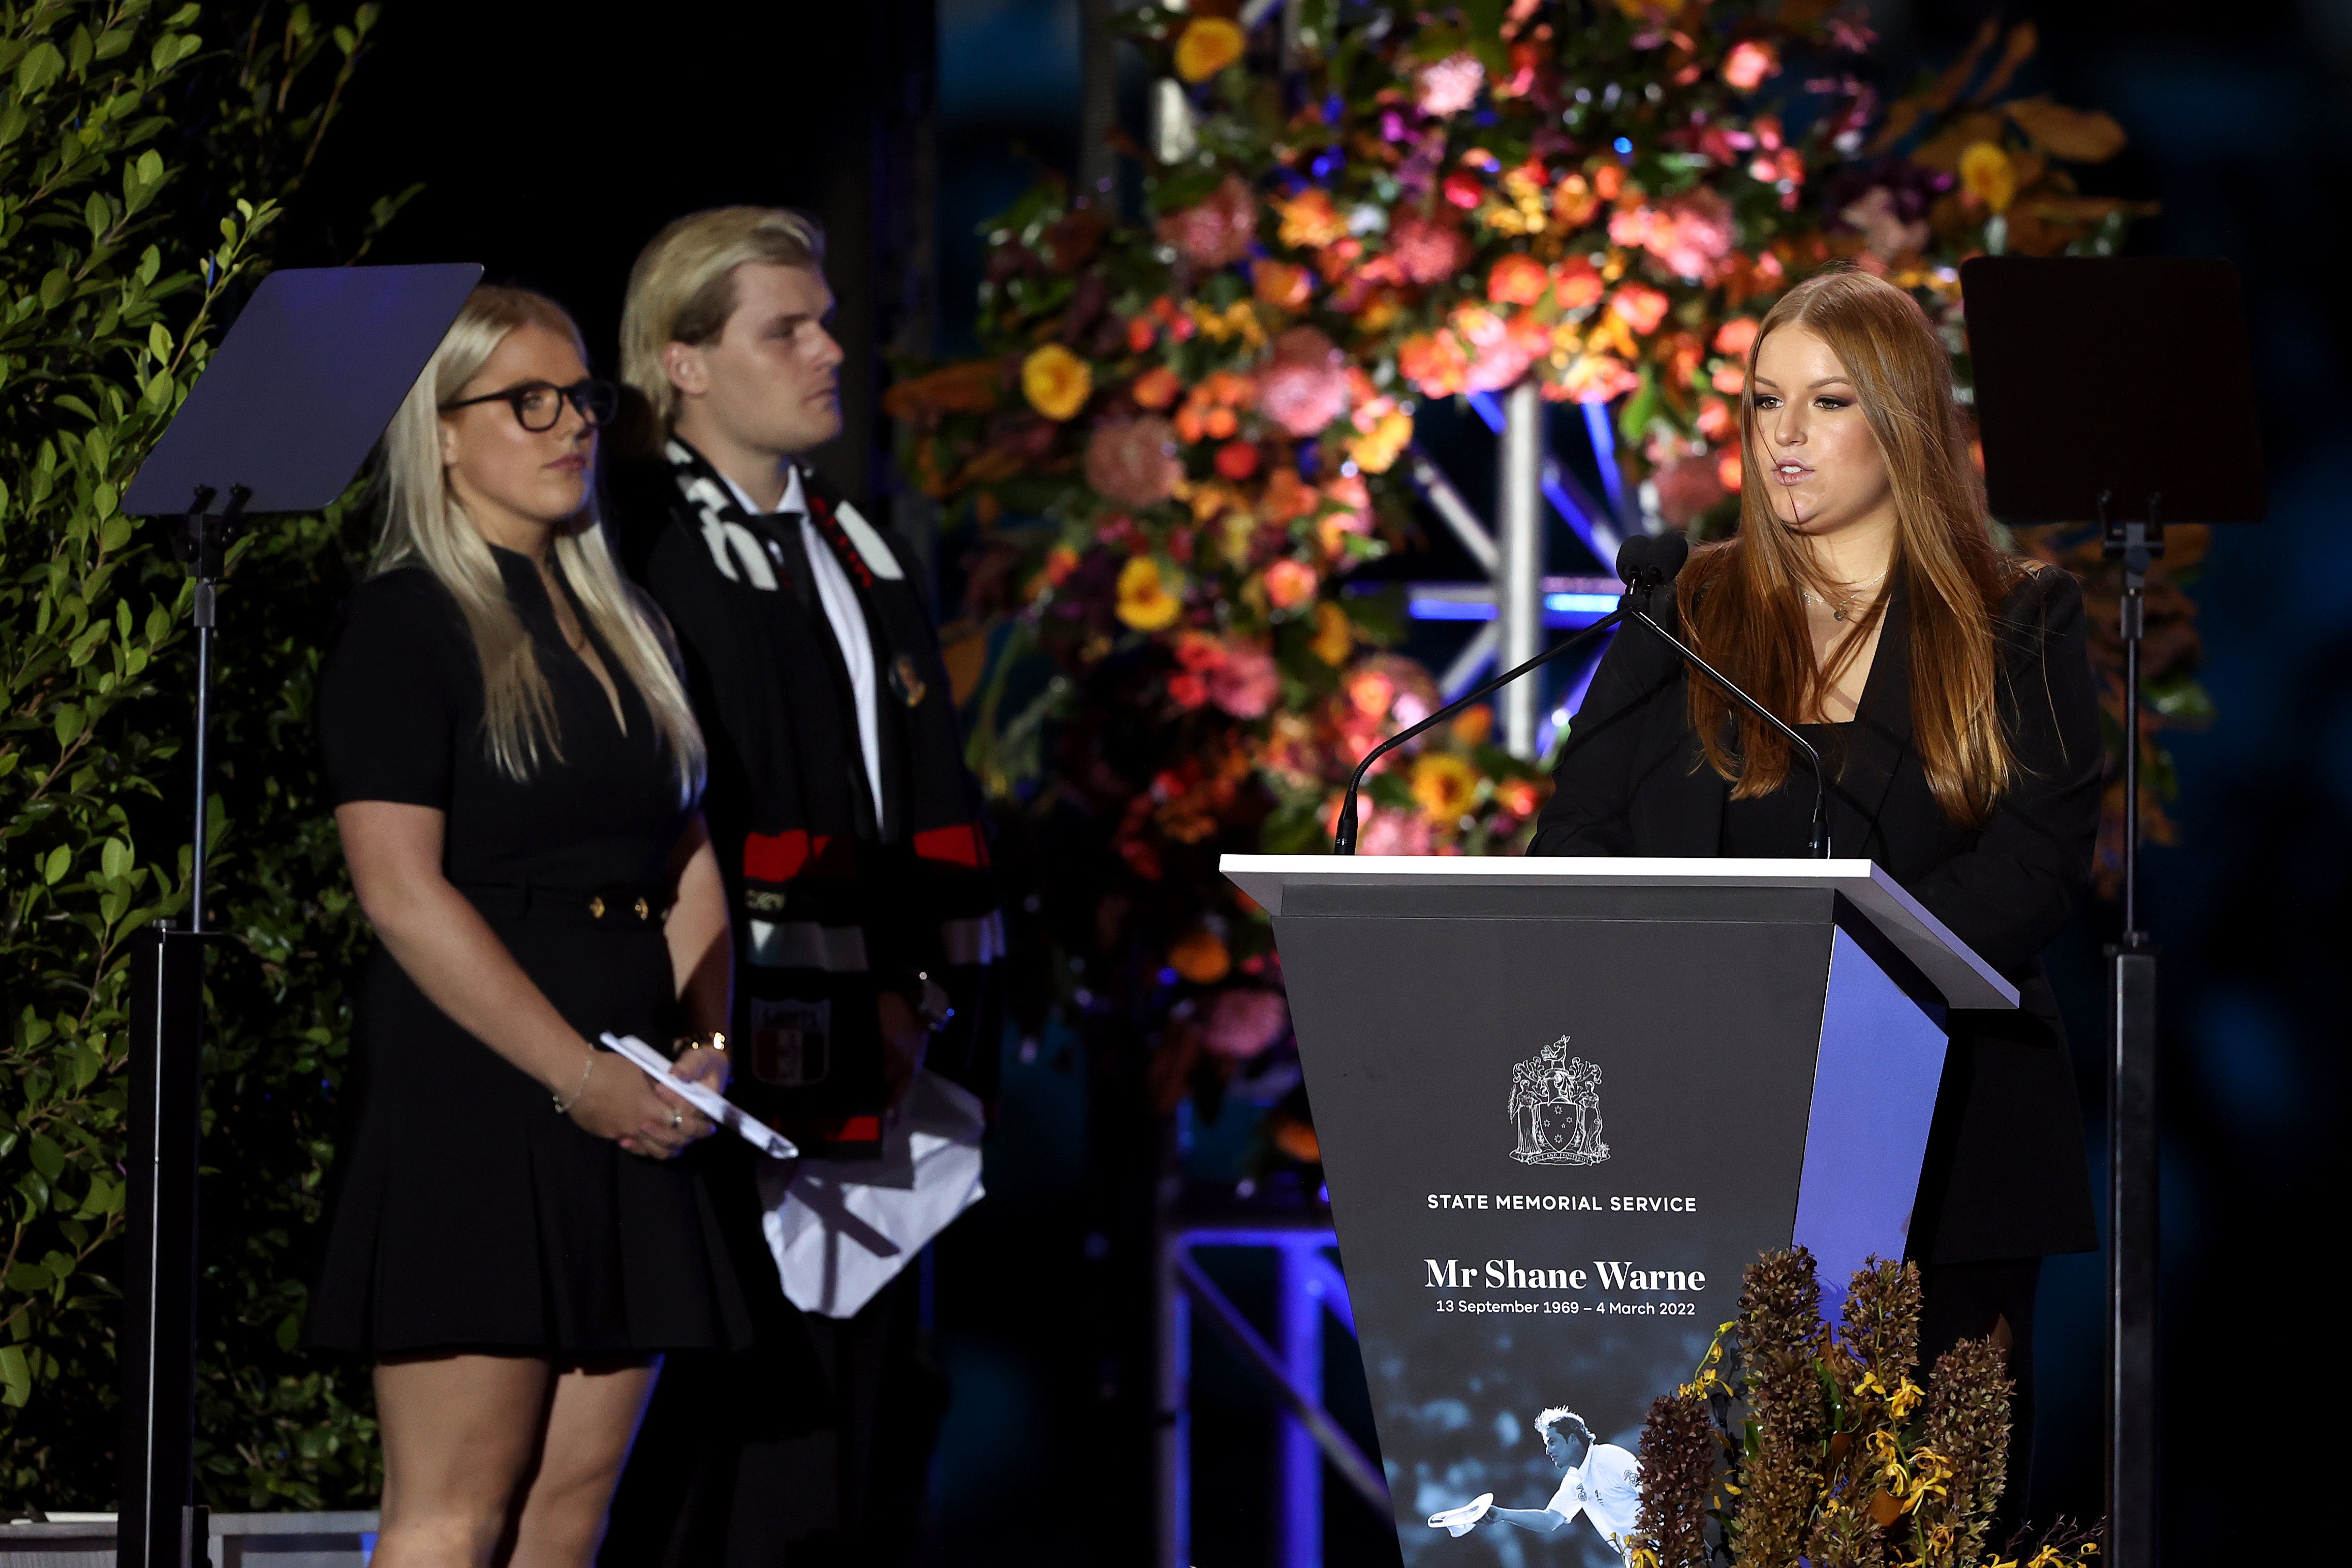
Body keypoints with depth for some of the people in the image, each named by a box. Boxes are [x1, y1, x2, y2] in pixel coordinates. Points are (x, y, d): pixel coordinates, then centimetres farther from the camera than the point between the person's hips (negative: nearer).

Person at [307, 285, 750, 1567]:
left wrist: (704, 1042, 1)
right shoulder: (404, 626, -4)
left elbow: (690, 860, 20)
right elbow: (402, 891, -13)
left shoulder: (626, 627, 19)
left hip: (627, 1116, 7)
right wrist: (580, 1075, -16)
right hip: (471, 1106, -7)